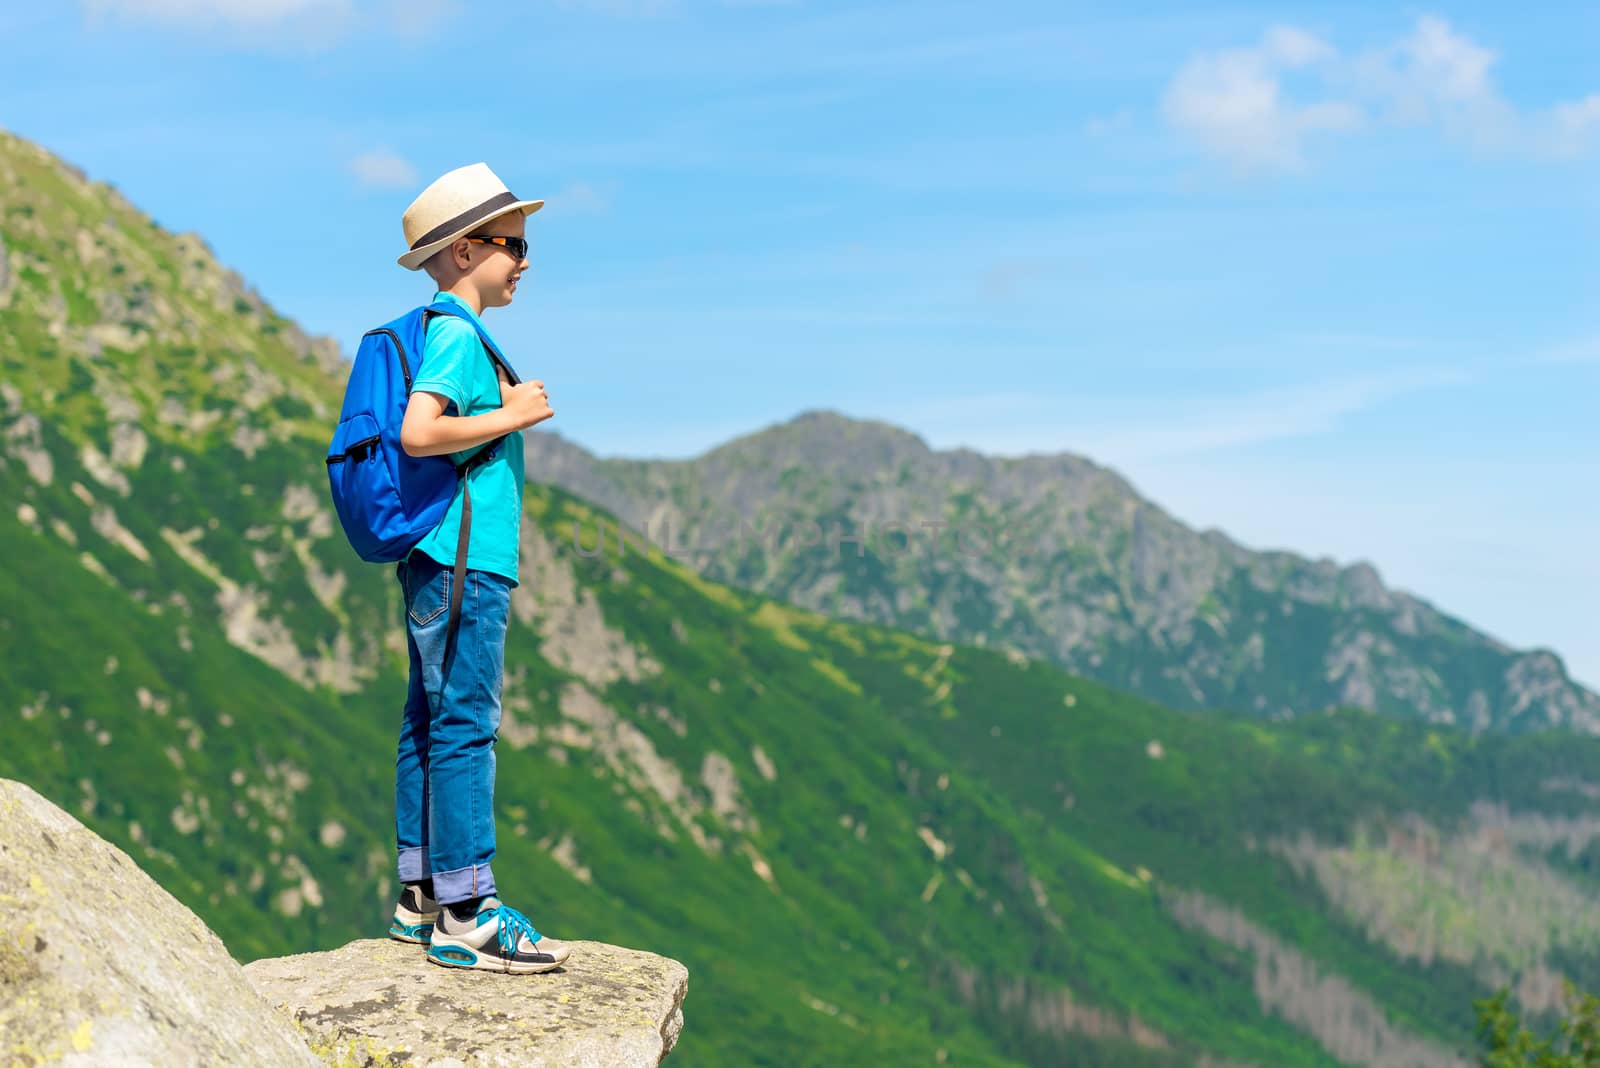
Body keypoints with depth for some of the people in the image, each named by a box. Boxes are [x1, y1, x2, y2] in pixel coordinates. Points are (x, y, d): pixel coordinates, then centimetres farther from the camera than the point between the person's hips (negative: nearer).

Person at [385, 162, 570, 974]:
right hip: (464, 559, -10)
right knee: (465, 724, -8)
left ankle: (421, 897, 19)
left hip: (439, 561, 10)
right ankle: (465, 915, -6)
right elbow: (418, 432, -25)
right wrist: (511, 416, -15)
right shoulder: (457, 336, -12)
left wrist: (504, 404, 11)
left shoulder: (449, 333, 17)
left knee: (430, 720, 12)